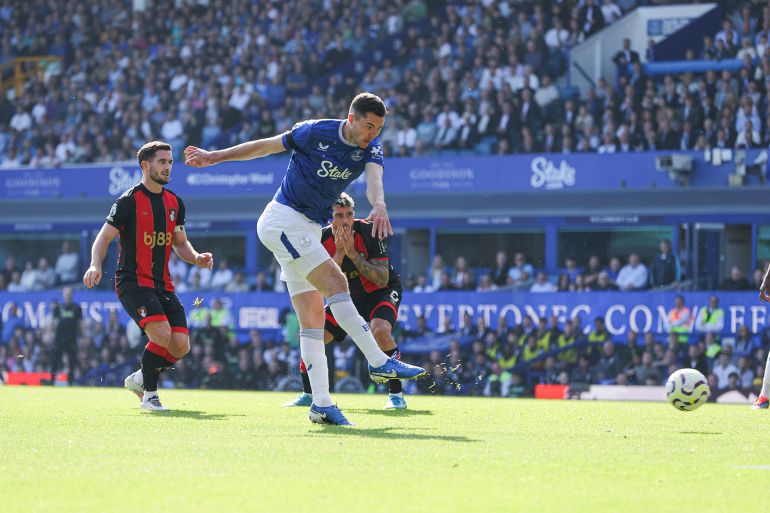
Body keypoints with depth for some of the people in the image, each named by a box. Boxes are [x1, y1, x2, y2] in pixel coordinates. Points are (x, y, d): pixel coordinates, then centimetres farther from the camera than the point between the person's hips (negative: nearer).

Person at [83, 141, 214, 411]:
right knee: (162, 334, -25)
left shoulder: (174, 203, 12)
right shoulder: (129, 201, -7)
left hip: (162, 285, 7)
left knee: (181, 345, -5)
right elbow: (104, 237, -7)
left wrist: (197, 258, 2)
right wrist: (96, 265, -26)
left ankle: (139, 379, 20)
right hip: (132, 282, -7)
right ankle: (149, 396, -8)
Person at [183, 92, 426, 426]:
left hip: (308, 230, 6)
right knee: (336, 283, -20)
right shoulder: (316, 132, -12)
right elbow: (265, 146, 1)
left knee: (313, 318, 1)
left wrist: (379, 205, -46)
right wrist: (214, 157, 8)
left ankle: (321, 404, -2)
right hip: (283, 220, -6)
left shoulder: (371, 149, -1)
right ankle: (379, 363, -21)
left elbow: (374, 179, -22)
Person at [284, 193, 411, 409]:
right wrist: (339, 253, -31)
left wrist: (353, 254, -34)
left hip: (383, 292, -5)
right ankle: (308, 395, 19)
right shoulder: (322, 240, -13)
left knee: (380, 330, -35)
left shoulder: (369, 232, -24)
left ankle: (396, 394, -22)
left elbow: (382, 280, -26)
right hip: (348, 296, 5)